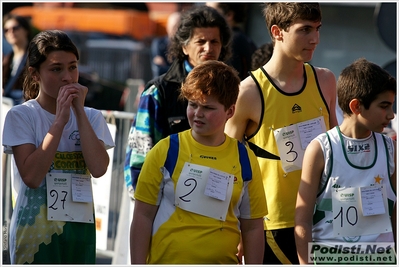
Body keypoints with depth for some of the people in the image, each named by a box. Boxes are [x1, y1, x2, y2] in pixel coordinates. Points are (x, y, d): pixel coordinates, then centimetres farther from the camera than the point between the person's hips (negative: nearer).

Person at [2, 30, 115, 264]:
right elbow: (31, 176, -17)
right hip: (36, 228, -4)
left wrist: (79, 112, -10)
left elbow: (98, 168, -11)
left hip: (80, 227, 4)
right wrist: (60, 121, -16)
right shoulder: (21, 116, -4)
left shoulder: (91, 117, 7)